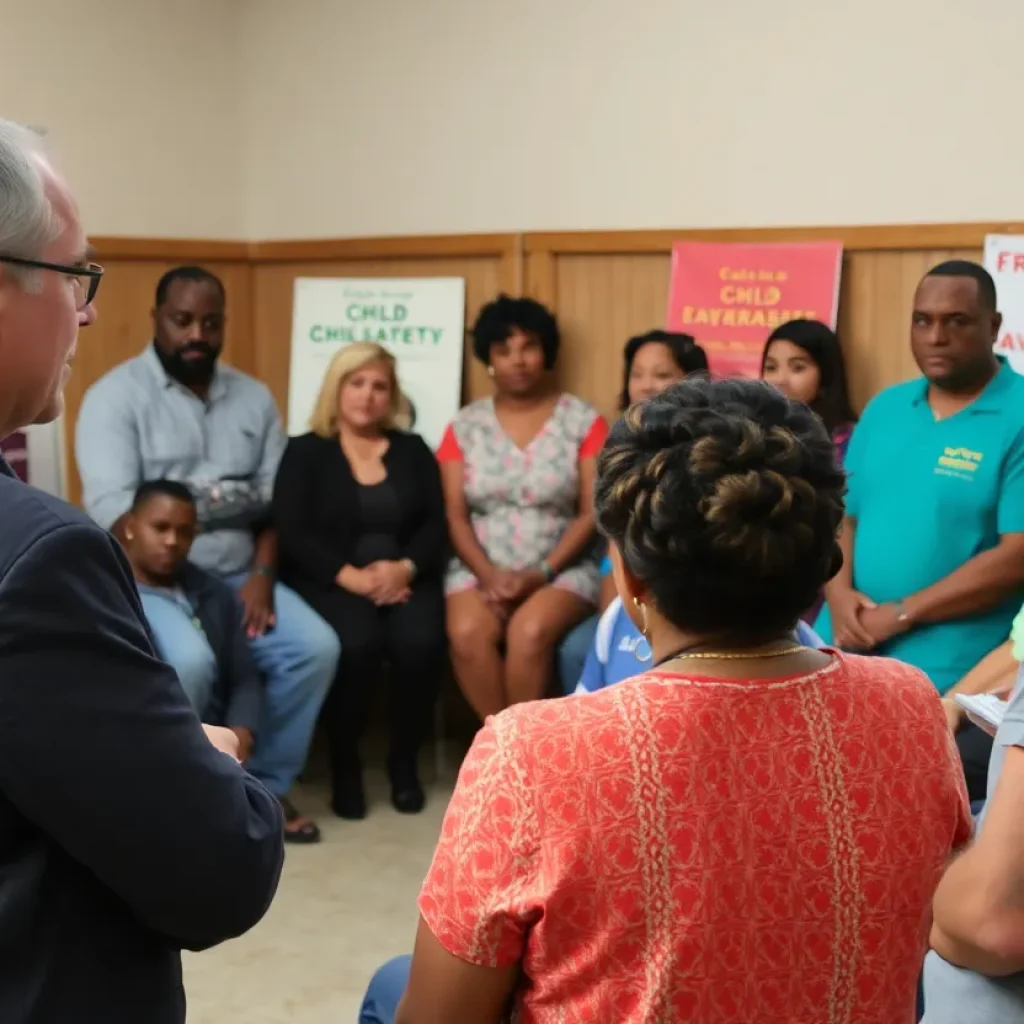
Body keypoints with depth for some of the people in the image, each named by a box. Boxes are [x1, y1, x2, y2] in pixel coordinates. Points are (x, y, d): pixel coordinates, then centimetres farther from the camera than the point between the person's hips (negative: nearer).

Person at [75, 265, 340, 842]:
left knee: (317, 647, -18)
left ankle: (267, 785, 1)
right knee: (190, 661, -34)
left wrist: (261, 574, -11)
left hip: (238, 576, 5)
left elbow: (276, 500, 6)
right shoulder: (115, 396, -4)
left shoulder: (254, 397, 11)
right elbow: (111, 509, -15)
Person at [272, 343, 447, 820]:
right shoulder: (304, 452, 8)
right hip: (329, 582, -2)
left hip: (404, 578, 2)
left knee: (421, 642, -29)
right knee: (357, 642, -34)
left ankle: (404, 760, -6)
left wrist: (405, 568, -16)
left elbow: (436, 526, 5)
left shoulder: (414, 451, 16)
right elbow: (292, 534, -5)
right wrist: (350, 576, -19)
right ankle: (344, 763, -11)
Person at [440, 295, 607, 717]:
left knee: (530, 632, -32)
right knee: (466, 633, -29)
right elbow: (455, 517, 3)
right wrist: (489, 575, -14)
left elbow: (593, 513, -4)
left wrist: (542, 573, -15)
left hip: (563, 568, -2)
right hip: (481, 568, 2)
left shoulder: (583, 420, 1)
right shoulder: (465, 426, 8)